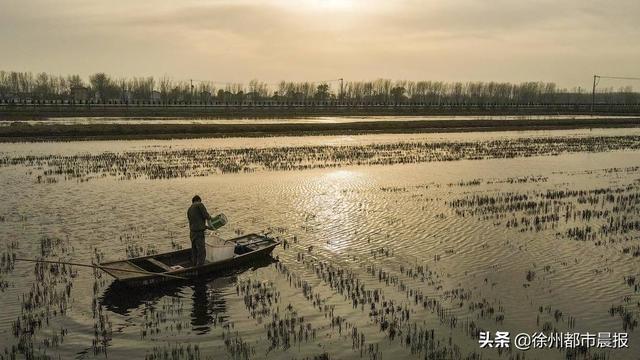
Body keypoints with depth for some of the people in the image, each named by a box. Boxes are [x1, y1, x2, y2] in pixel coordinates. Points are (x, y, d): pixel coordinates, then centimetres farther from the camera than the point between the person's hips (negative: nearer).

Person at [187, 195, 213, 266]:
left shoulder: (189, 209, 18)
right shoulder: (199, 205, -5)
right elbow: (206, 215, -14)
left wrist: (207, 227, 23)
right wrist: (209, 217, 10)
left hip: (192, 232, 8)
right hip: (199, 233, -8)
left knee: (194, 252, 14)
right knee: (202, 253, -6)